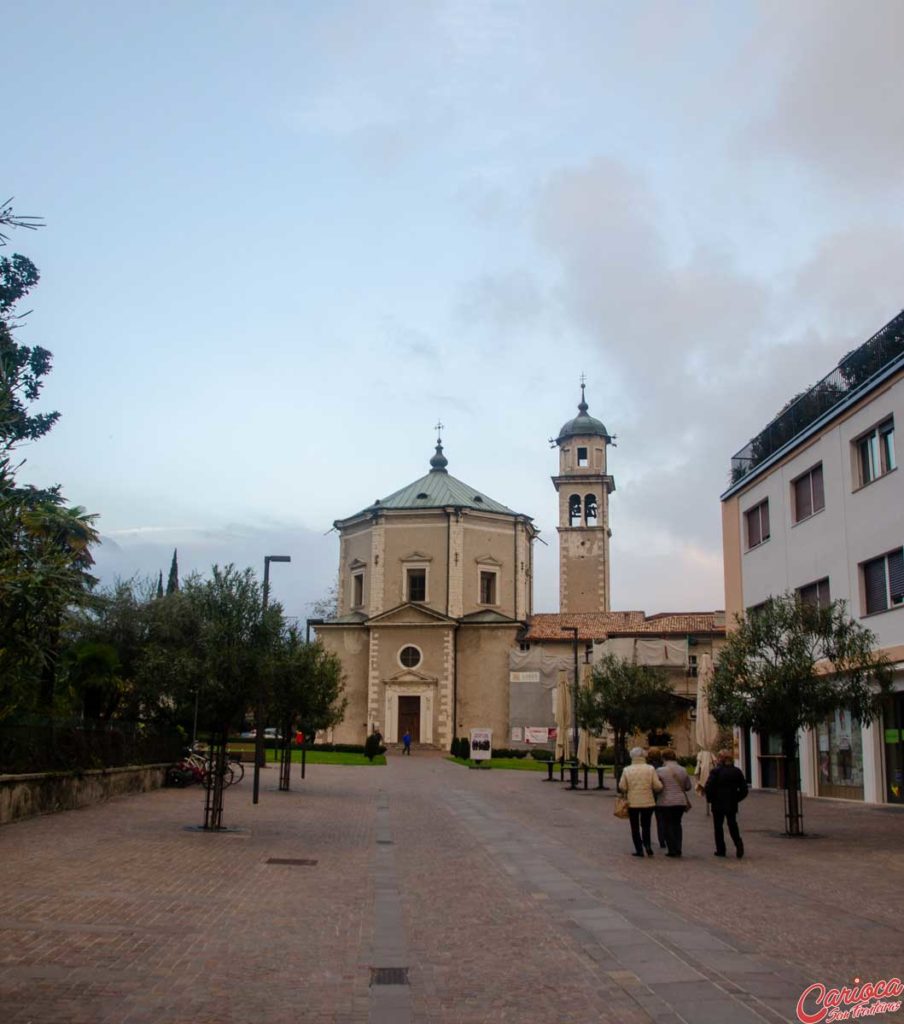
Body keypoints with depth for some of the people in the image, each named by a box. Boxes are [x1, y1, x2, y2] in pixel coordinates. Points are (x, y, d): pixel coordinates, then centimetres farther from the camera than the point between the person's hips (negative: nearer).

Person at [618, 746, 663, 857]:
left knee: (635, 827, 9)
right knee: (646, 826, 16)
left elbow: (622, 787, -5)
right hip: (648, 802, 1)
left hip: (632, 803, -1)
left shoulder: (627, 770, -6)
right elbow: (658, 786, -8)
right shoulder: (650, 769, -7)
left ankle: (639, 850, 7)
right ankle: (647, 845, -2)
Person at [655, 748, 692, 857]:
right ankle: (678, 849, 13)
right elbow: (688, 786, 9)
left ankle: (672, 850, 3)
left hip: (666, 802, -4)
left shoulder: (660, 771, -11)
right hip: (681, 802, 4)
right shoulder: (683, 770, 2)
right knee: (677, 824, 16)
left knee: (667, 825, 6)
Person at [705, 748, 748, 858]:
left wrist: (710, 799, -1)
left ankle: (721, 850, 7)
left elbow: (709, 787, -16)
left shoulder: (716, 771, -10)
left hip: (718, 804, -4)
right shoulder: (737, 772, 3)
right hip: (732, 804, 4)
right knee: (733, 825, 15)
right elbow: (744, 790, 4)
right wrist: (736, 799, 12)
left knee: (718, 826, 7)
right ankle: (739, 843, -8)